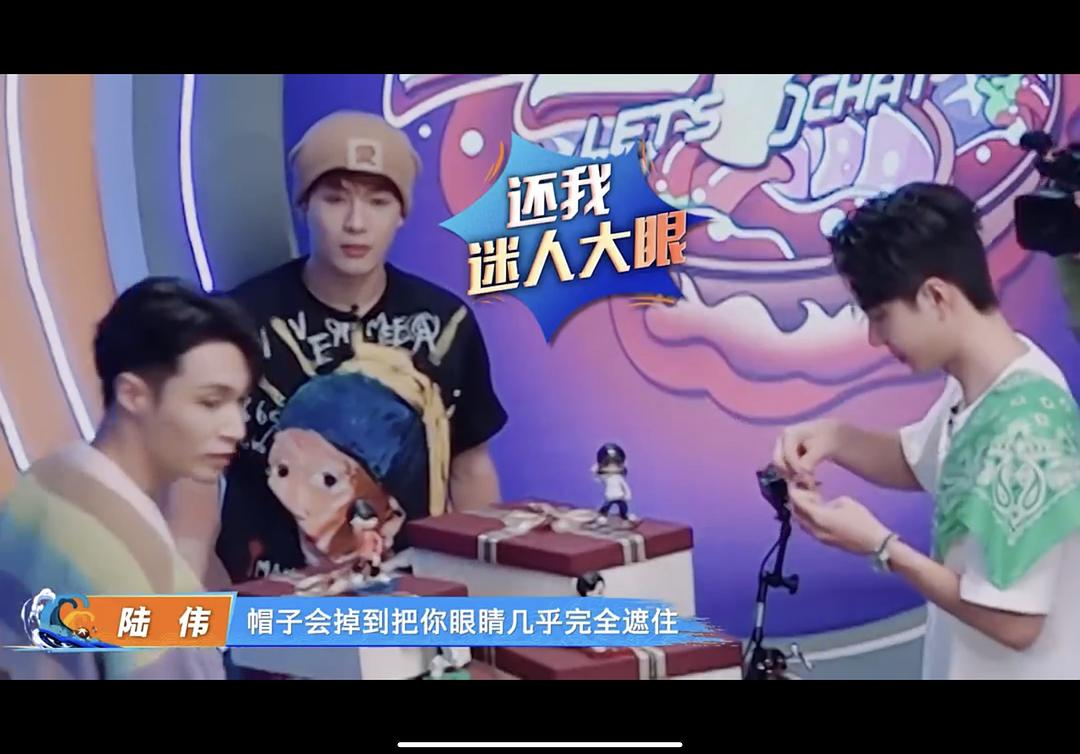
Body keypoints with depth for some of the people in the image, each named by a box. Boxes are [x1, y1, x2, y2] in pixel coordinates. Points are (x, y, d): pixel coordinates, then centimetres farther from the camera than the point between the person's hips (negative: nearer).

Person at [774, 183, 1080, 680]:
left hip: (1019, 669, -8)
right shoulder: (975, 383, -4)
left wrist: (878, 546, -20)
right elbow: (919, 461, 15)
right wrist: (836, 438, -4)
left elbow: (1014, 622, -26)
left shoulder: (1023, 426, -30)